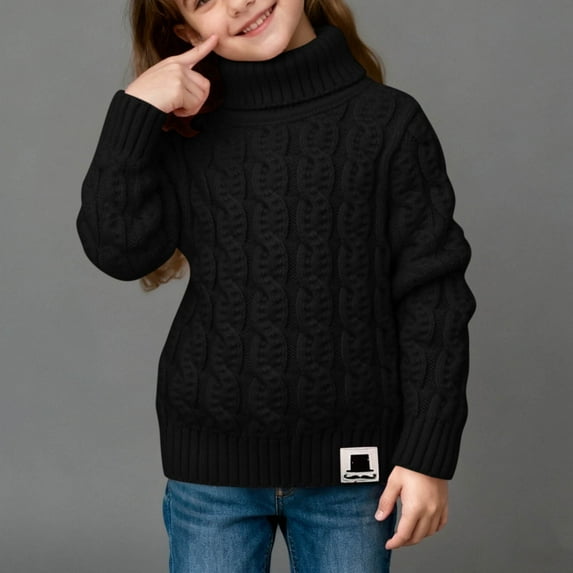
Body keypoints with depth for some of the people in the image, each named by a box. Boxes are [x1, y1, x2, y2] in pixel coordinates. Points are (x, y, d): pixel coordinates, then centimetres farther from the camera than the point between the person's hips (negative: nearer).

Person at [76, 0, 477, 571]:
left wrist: (428, 454, -5)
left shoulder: (389, 122, -4)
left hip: (350, 462, -1)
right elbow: (118, 249, -11)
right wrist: (135, 109, -16)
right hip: (211, 465, 1)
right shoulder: (186, 133, 2)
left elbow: (431, 298, -4)